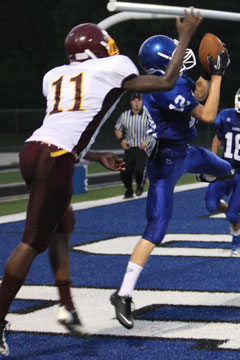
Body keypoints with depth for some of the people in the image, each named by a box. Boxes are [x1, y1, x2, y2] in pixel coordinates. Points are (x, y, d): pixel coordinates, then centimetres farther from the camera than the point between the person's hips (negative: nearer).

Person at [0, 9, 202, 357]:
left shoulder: (54, 76, 22)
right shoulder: (112, 68, 6)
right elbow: (166, 83, 17)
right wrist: (185, 37, 27)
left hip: (32, 149, 7)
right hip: (55, 160, -7)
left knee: (62, 226, 23)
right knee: (33, 241, -2)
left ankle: (68, 306, 23)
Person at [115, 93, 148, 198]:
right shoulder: (124, 115, 5)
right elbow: (117, 129, 18)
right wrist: (121, 139, 0)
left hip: (143, 149, -3)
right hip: (129, 149, 3)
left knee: (139, 170, -21)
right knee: (125, 173, 0)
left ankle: (140, 185, 14)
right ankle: (129, 191, 29)